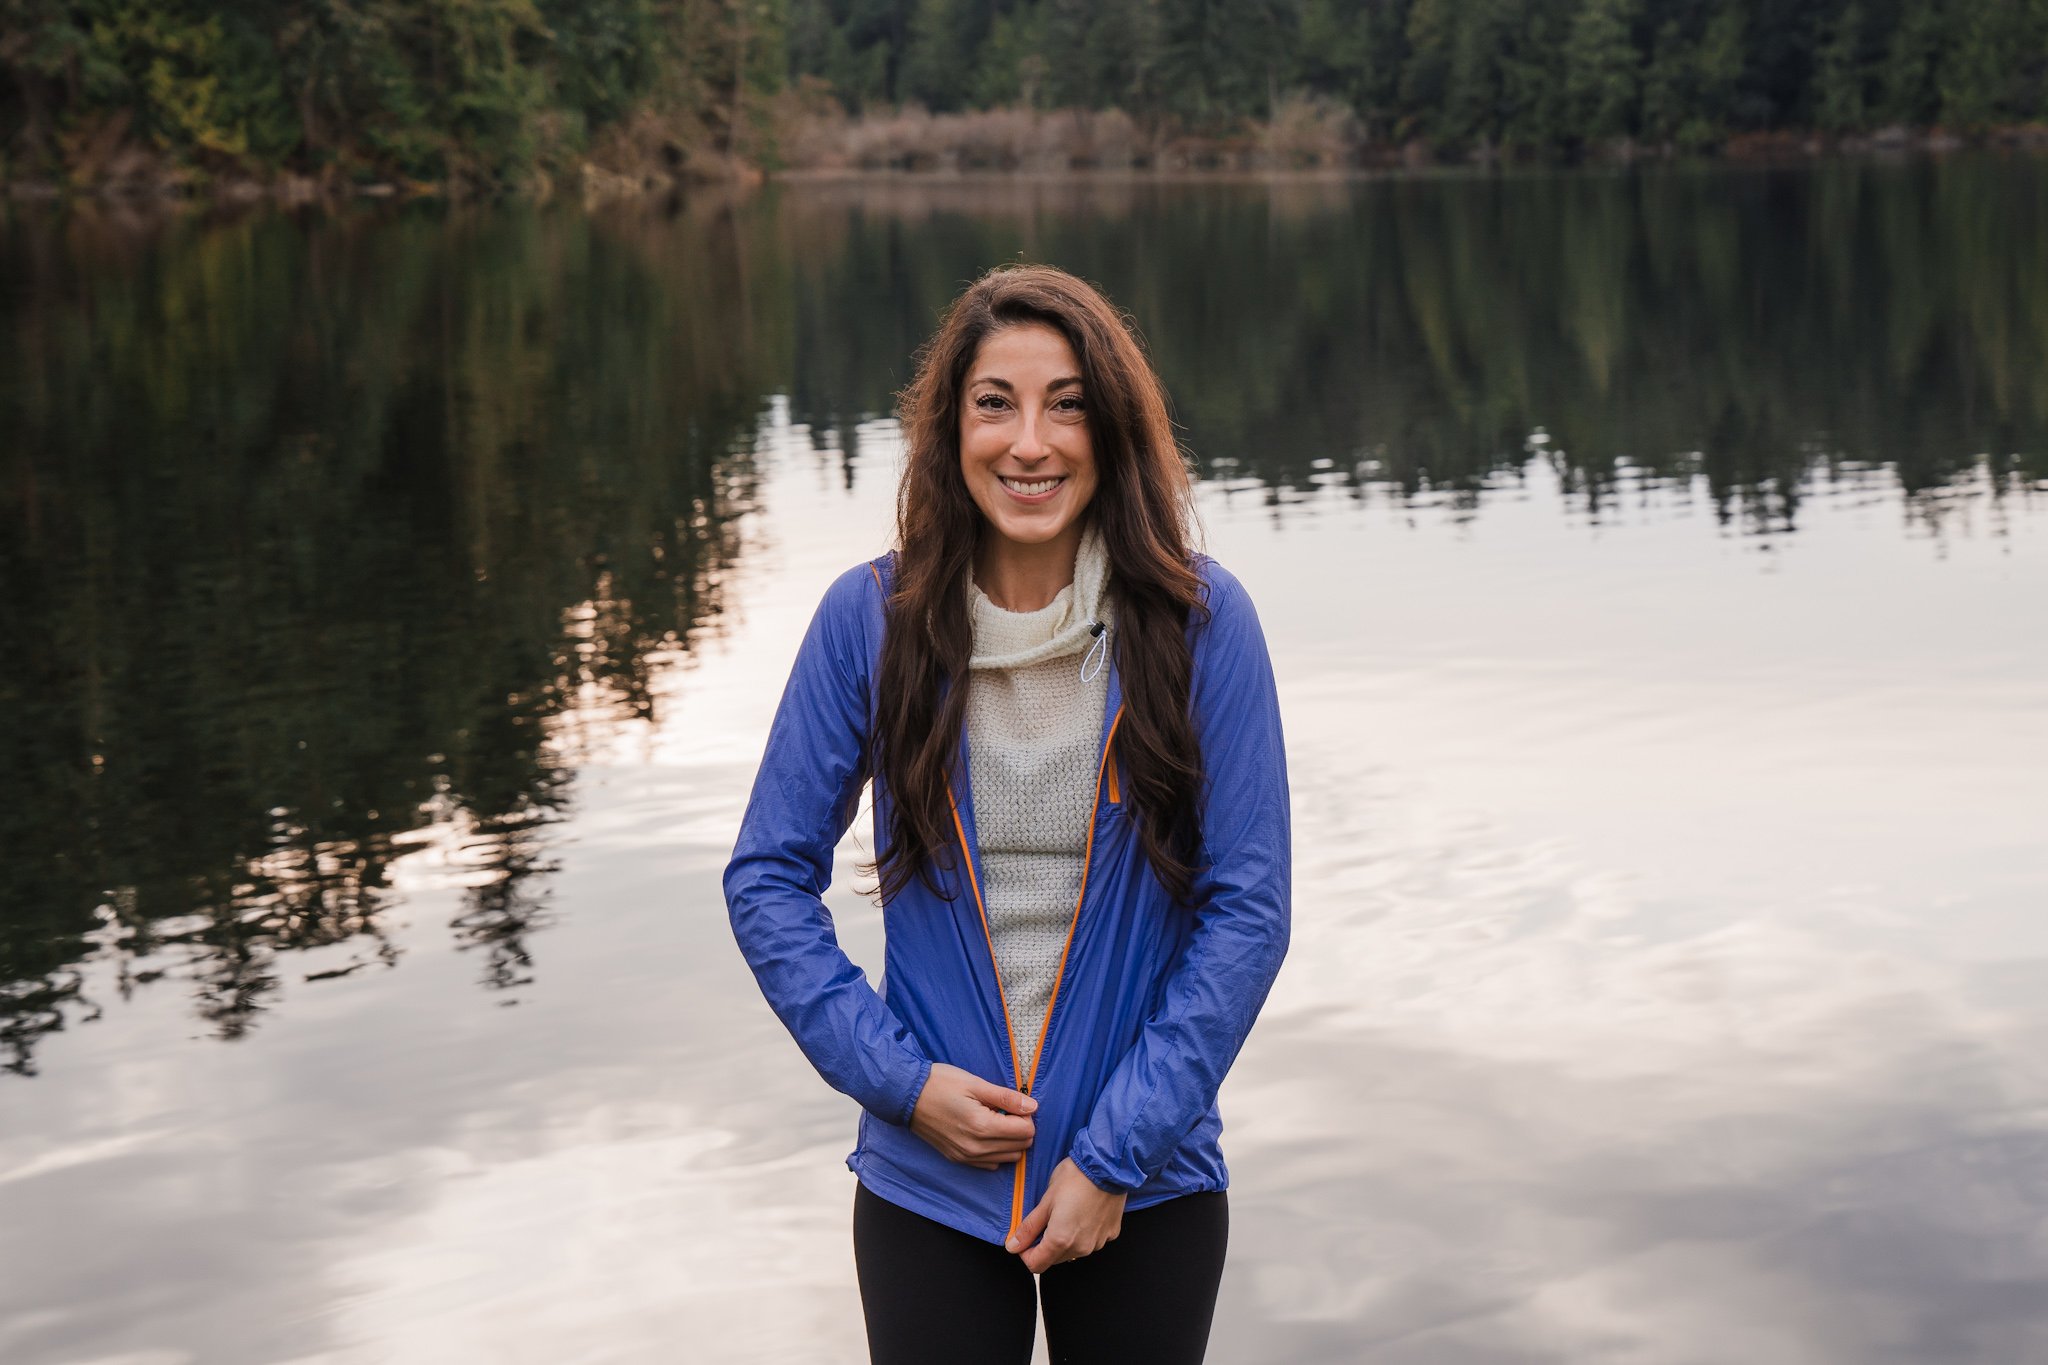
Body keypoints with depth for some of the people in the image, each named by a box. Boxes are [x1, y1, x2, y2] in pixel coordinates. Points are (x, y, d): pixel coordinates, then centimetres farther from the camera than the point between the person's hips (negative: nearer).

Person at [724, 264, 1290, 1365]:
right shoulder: (871, 617, -7)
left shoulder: (1199, 620, -9)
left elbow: (1248, 907, -8)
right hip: (928, 1187, 0)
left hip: (1147, 1194, 0)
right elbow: (767, 879, 0)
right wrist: (898, 1078, -9)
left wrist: (1117, 1153, -10)